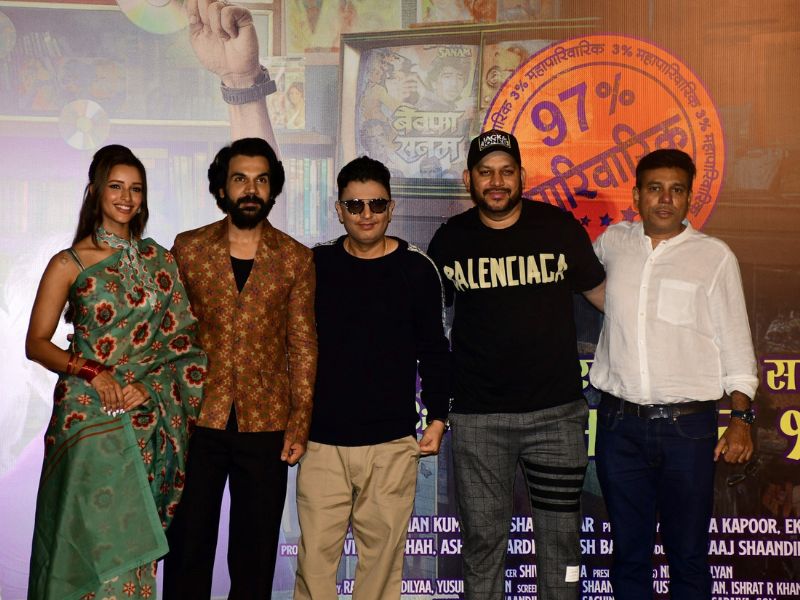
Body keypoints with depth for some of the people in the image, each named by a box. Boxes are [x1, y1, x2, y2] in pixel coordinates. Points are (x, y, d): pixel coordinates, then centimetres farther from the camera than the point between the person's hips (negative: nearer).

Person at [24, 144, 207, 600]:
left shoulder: (159, 260, 9)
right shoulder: (69, 264, 0)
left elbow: (181, 339, 8)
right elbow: (36, 343, -1)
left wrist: (148, 384, -8)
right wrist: (91, 372, -15)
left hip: (150, 417, 3)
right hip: (89, 414, -3)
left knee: (134, 535, 7)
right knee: (95, 533, -4)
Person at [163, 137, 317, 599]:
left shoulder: (296, 259, 4)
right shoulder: (187, 248, 5)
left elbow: (303, 346, 3)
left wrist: (299, 425, -4)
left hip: (266, 425, 0)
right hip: (197, 421, 0)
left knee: (256, 552, 8)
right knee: (188, 546, 8)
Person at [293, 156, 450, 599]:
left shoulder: (416, 270, 2)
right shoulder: (315, 265, 4)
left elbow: (433, 350, 8)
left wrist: (438, 418, 4)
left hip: (392, 445, 0)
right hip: (321, 442, 1)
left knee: (382, 558, 6)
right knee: (315, 557, 1)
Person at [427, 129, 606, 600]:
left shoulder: (559, 226, 0)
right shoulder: (451, 239, 3)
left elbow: (599, 290, 11)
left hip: (557, 413, 0)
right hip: (478, 417, 1)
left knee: (561, 538, 6)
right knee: (483, 541, 9)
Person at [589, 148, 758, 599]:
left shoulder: (714, 256, 1)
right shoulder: (613, 244, 7)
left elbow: (737, 343, 2)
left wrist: (742, 416, -5)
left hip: (688, 426, -2)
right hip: (620, 423, 2)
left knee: (688, 555, 6)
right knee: (629, 553, 12)